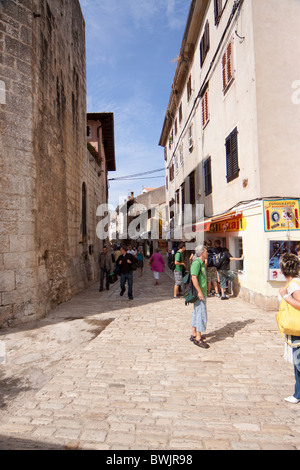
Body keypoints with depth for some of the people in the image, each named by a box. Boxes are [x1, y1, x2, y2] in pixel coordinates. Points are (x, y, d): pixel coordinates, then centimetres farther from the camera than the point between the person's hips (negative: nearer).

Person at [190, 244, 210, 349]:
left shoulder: (201, 263, 15)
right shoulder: (196, 263, -17)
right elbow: (194, 278, -25)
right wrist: (199, 291, -26)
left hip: (202, 292, 10)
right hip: (199, 293, -10)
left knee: (196, 313, 15)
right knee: (201, 314, -8)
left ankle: (194, 335, 25)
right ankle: (198, 339, -3)